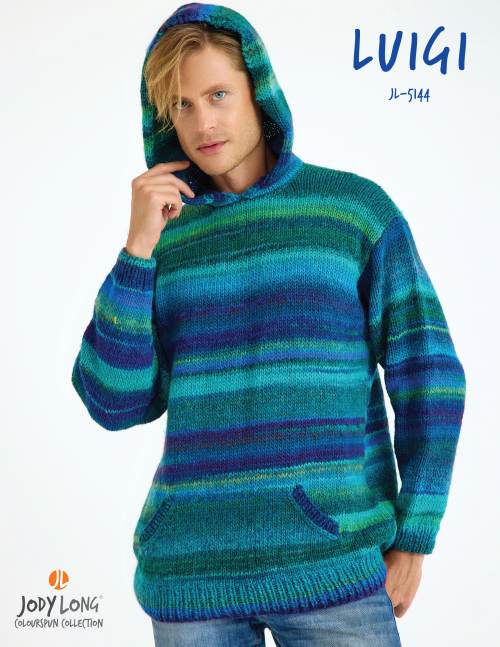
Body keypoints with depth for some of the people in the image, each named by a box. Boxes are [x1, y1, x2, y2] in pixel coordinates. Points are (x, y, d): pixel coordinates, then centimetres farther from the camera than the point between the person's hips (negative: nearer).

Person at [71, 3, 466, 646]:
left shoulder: (355, 207, 0)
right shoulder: (167, 236, 7)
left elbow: (428, 375, -1)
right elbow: (115, 403, -1)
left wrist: (412, 537, -3)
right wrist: (139, 247, -8)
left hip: (330, 563, -2)